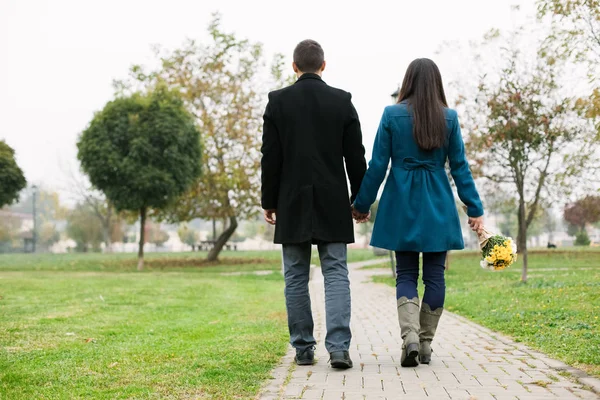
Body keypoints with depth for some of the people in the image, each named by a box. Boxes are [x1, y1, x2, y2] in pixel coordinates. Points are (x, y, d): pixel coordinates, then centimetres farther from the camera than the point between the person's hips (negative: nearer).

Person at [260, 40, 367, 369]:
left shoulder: (277, 101, -2)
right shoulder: (342, 101, 0)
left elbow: (270, 157, -2)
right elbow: (355, 156, 1)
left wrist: (269, 201, 6)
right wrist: (360, 200, 10)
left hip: (292, 205, 0)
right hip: (332, 204, 0)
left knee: (296, 278, 7)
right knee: (336, 274, 1)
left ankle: (303, 348, 11)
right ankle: (338, 347, -9)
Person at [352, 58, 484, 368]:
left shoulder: (392, 115, -3)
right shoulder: (449, 118, 0)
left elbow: (378, 165, -3)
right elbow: (459, 166, 1)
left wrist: (362, 204, 7)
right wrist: (475, 209, 5)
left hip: (402, 205, 0)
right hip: (438, 207, 1)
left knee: (406, 275, 6)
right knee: (434, 275, 9)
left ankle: (410, 337, -14)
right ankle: (426, 344, 12)